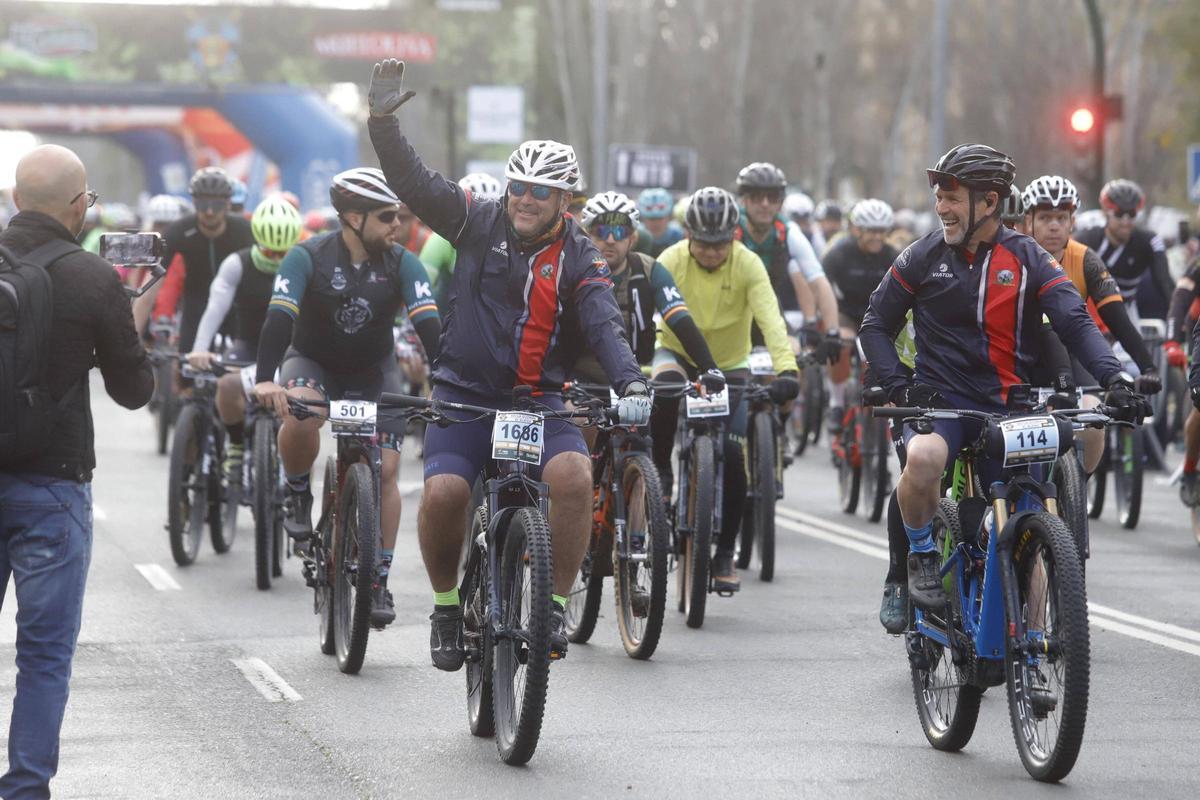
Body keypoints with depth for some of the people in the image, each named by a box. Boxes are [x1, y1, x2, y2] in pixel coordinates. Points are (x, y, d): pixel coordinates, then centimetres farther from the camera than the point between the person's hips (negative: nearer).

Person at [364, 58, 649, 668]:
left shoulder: (579, 259, 0)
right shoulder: (479, 224, 2)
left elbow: (605, 326, -13)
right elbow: (413, 182, -5)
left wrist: (629, 384, -31)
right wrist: (383, 120, -19)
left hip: (538, 400, 0)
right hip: (464, 394, 0)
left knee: (573, 475, -28)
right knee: (444, 491, -24)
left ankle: (554, 604, -11)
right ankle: (447, 604, 2)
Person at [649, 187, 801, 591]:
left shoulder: (748, 265, -19)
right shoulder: (671, 261, -19)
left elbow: (770, 319, -30)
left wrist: (786, 369, -46)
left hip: (729, 365, 0)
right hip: (679, 353, 0)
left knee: (732, 456, -12)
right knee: (664, 389, -37)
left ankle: (725, 554, 3)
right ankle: (660, 469, -12)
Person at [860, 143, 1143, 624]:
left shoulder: (1027, 259, 1)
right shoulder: (924, 256, 2)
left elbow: (1076, 323, -8)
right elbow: (875, 326, 8)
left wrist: (1114, 378, -25)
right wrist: (898, 386, -9)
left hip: (1006, 405, 1)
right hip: (939, 401, -1)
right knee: (923, 458, -35)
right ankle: (920, 558, -10)